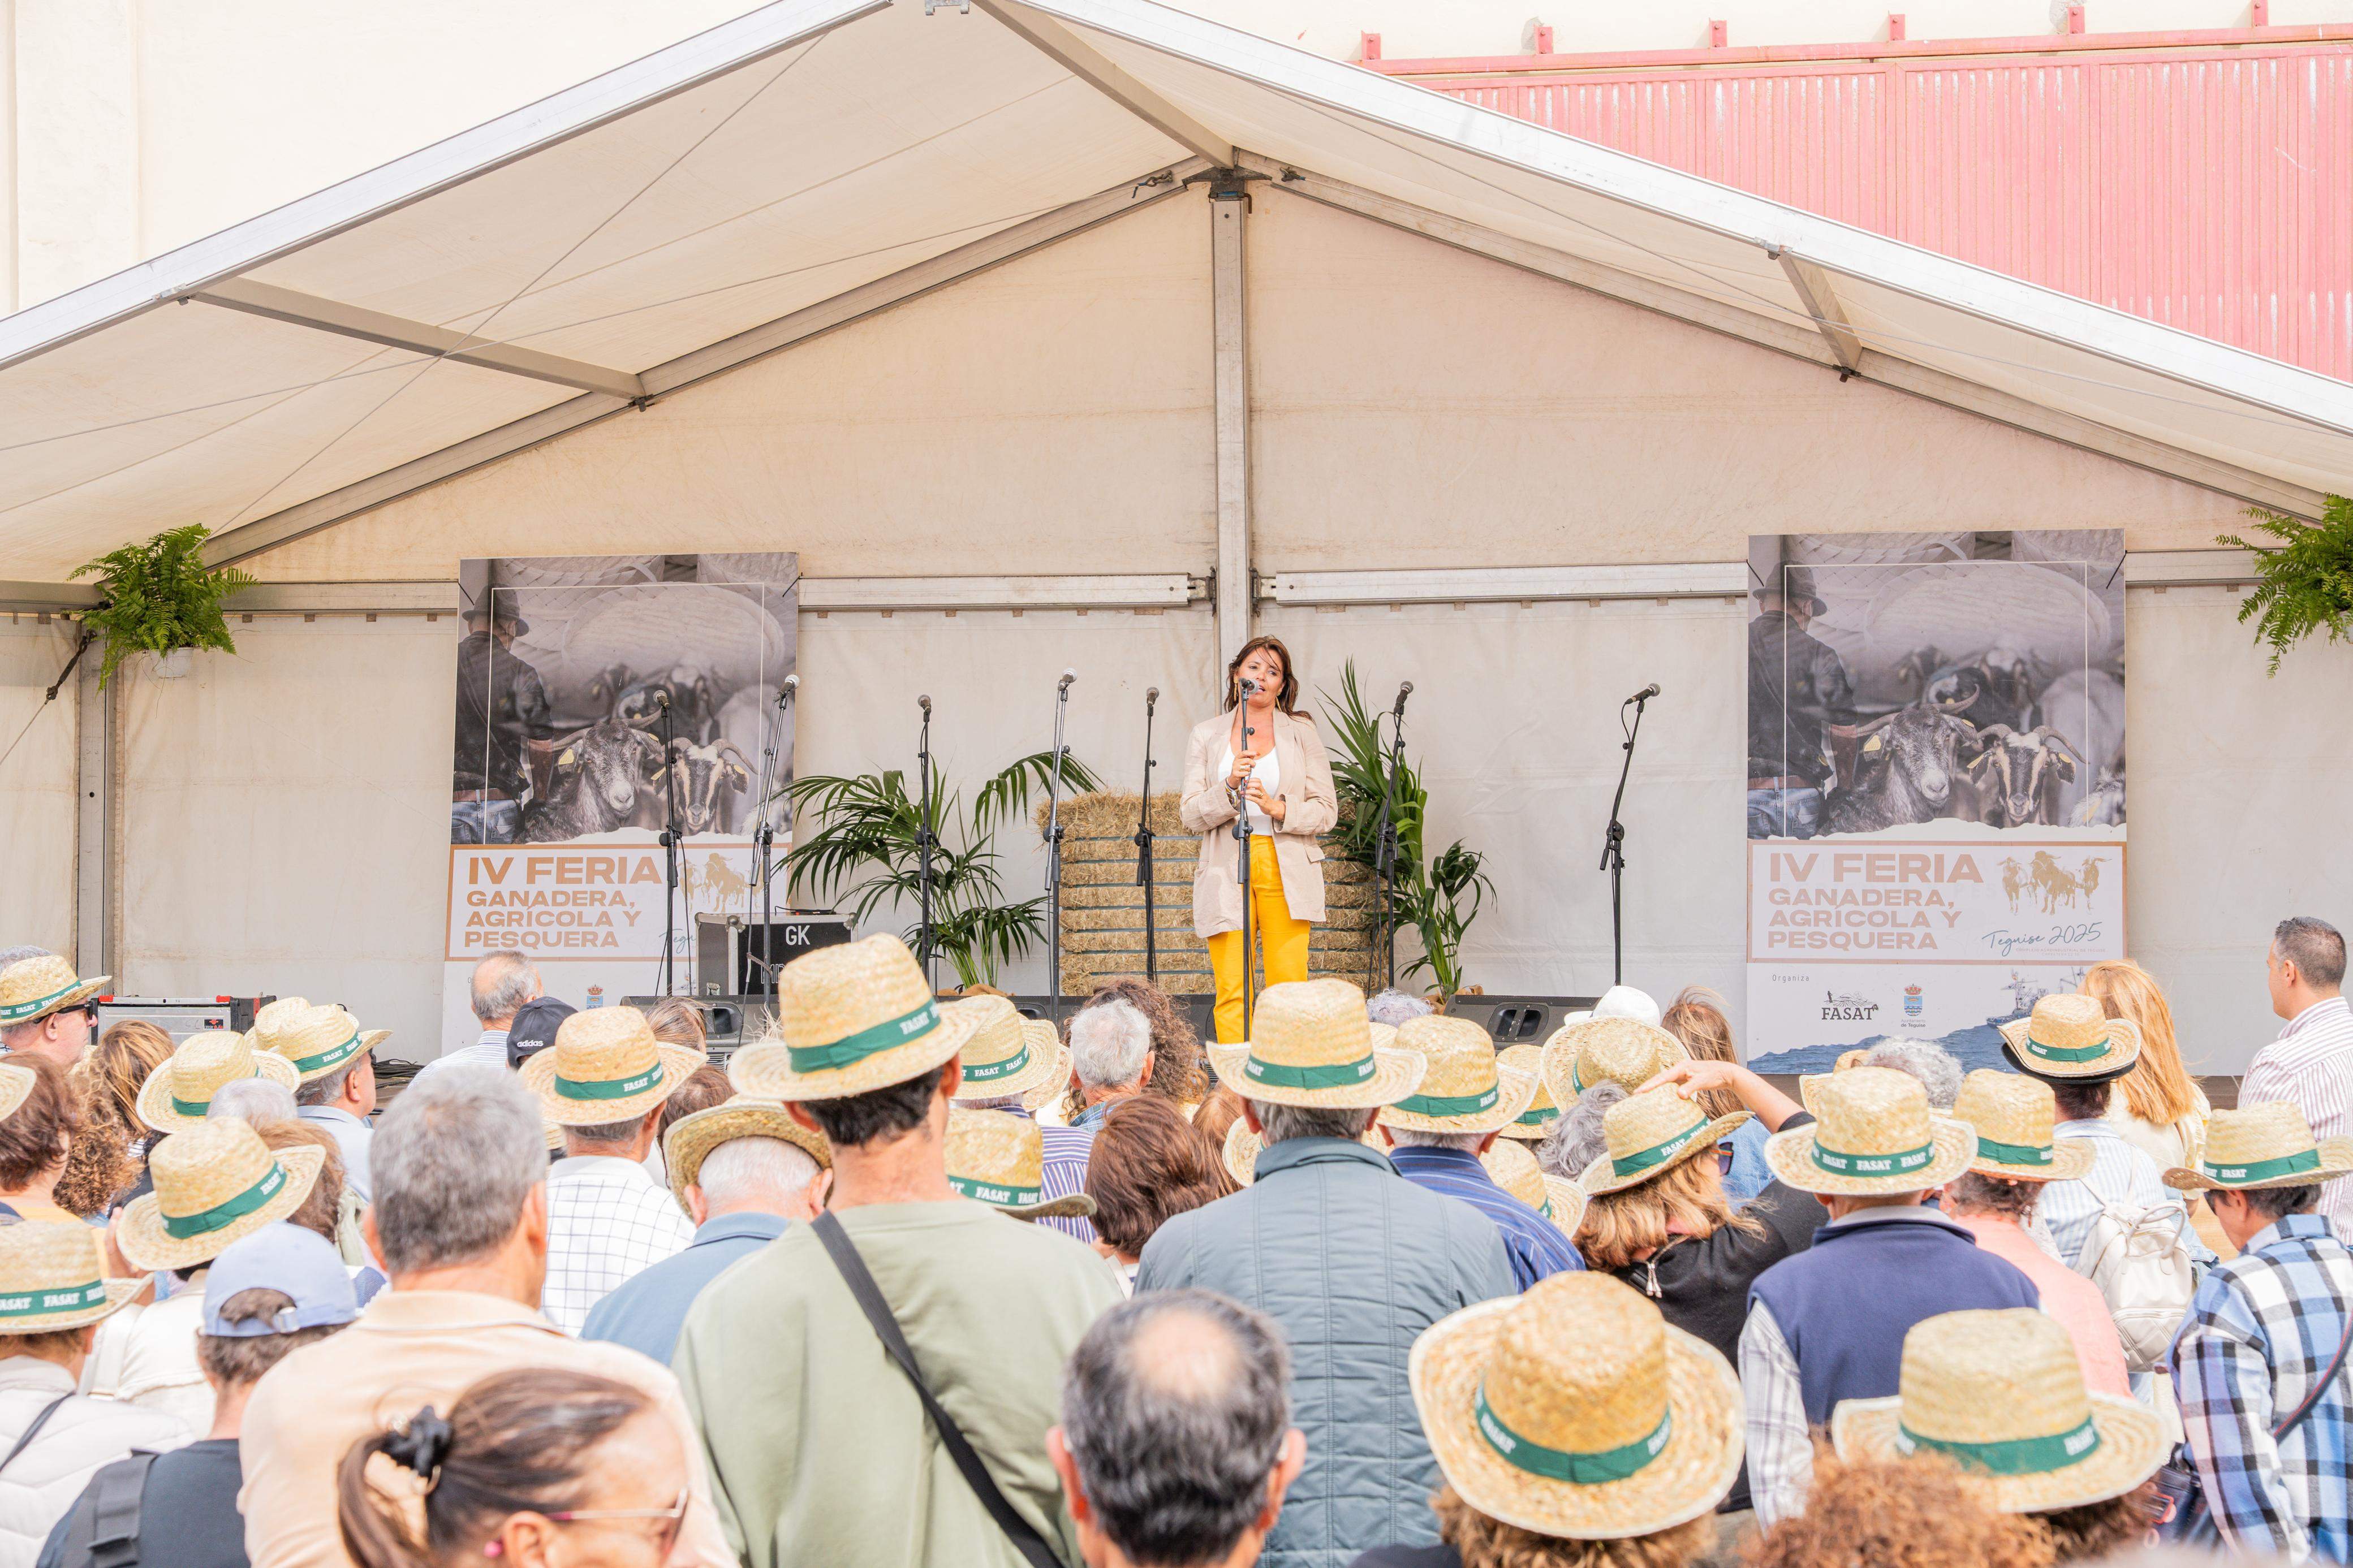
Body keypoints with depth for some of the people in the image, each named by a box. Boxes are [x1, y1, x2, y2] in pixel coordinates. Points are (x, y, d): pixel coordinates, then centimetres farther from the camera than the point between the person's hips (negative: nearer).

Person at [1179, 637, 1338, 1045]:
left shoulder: (1302, 733, 9)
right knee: (1231, 994, -6)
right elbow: (1191, 816, 4)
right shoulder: (1206, 736, 11)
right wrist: (1230, 786, -13)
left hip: (1286, 872, 0)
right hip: (1226, 872, 0)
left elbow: (1326, 812, 4)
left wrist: (1276, 807, -13)